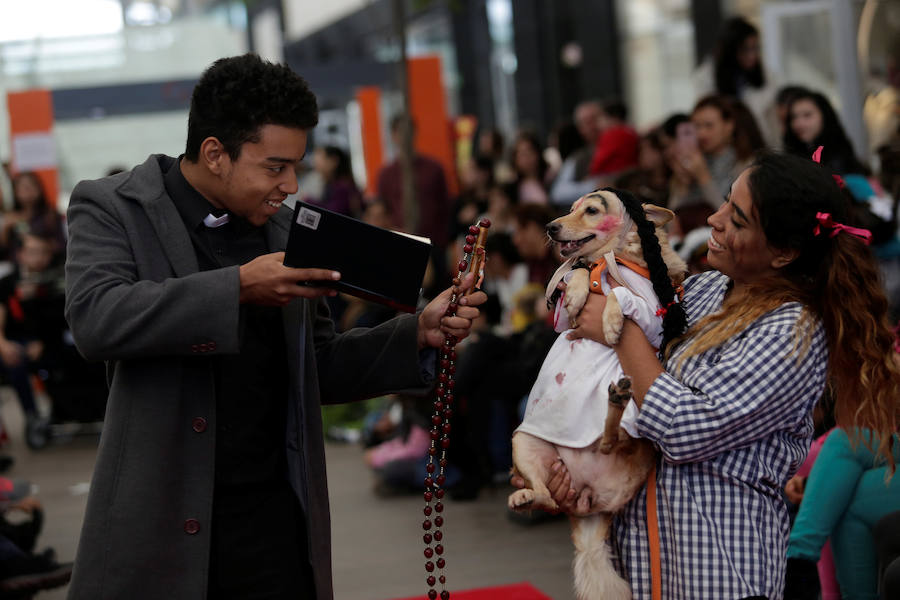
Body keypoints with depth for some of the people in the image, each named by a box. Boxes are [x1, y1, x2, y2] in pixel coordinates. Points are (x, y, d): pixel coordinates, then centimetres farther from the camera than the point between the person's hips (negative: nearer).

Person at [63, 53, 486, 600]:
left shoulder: (286, 230, 13)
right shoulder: (110, 208, -2)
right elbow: (94, 319, -21)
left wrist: (421, 334, 3)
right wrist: (239, 286, -26)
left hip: (275, 517, 4)